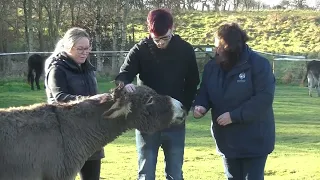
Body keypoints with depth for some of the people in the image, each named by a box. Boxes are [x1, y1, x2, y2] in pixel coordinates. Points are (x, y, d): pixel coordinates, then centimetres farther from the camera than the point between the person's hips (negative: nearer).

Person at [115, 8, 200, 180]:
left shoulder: (185, 50, -4)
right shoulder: (140, 50, -7)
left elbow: (192, 83, 6)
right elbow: (123, 75, -13)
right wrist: (125, 84, -37)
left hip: (175, 122, 1)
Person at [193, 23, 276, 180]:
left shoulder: (258, 64, -16)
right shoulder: (212, 66, 3)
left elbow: (264, 98, -22)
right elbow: (204, 92, 12)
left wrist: (234, 116, -25)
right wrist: (200, 105, -13)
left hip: (254, 140, -6)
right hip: (227, 140, 6)